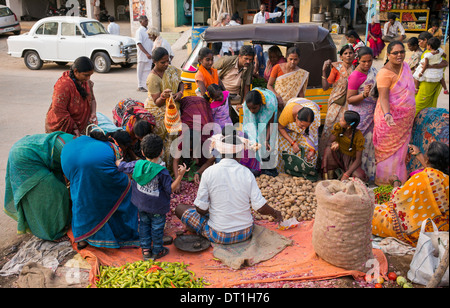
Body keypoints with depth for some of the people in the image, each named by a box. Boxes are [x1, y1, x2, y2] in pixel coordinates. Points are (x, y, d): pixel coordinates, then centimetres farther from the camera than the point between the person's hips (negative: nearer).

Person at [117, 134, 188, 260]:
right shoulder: (162, 172, -26)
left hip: (141, 205, 5)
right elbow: (170, 189, -21)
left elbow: (121, 166, 5)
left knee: (144, 225, 22)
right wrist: (180, 175, -25)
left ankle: (145, 249, 30)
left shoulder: (137, 165, -12)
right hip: (157, 207, -4)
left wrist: (118, 161, 28)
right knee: (157, 228, 14)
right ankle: (157, 251, 29)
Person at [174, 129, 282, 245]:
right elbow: (260, 207, -9)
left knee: (180, 208, 10)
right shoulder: (247, 173, -10)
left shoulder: (209, 172, -14)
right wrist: (275, 213, 11)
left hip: (219, 236, -4)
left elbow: (201, 209, -12)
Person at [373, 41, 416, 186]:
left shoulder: (405, 66, 7)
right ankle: (385, 179, 15)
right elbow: (383, 97, -26)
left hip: (406, 118, 8)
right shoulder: (385, 73, -19)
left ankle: (398, 177, 31)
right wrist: (387, 114, -42)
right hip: (391, 118, -8)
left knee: (401, 148, 17)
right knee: (389, 148, 2)